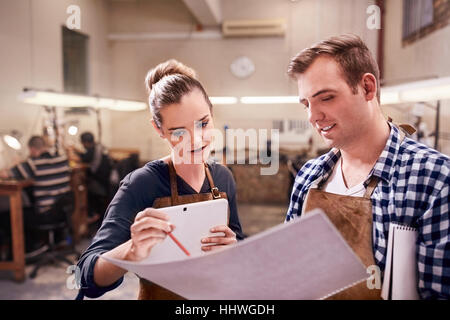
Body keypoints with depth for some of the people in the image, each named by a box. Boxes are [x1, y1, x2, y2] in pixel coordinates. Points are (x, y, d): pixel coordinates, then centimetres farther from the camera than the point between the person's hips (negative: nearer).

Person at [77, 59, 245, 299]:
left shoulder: (223, 178, -6)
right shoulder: (141, 184, -19)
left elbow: (238, 240, 4)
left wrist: (231, 246, -16)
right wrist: (132, 251, -40)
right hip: (159, 294, -4)